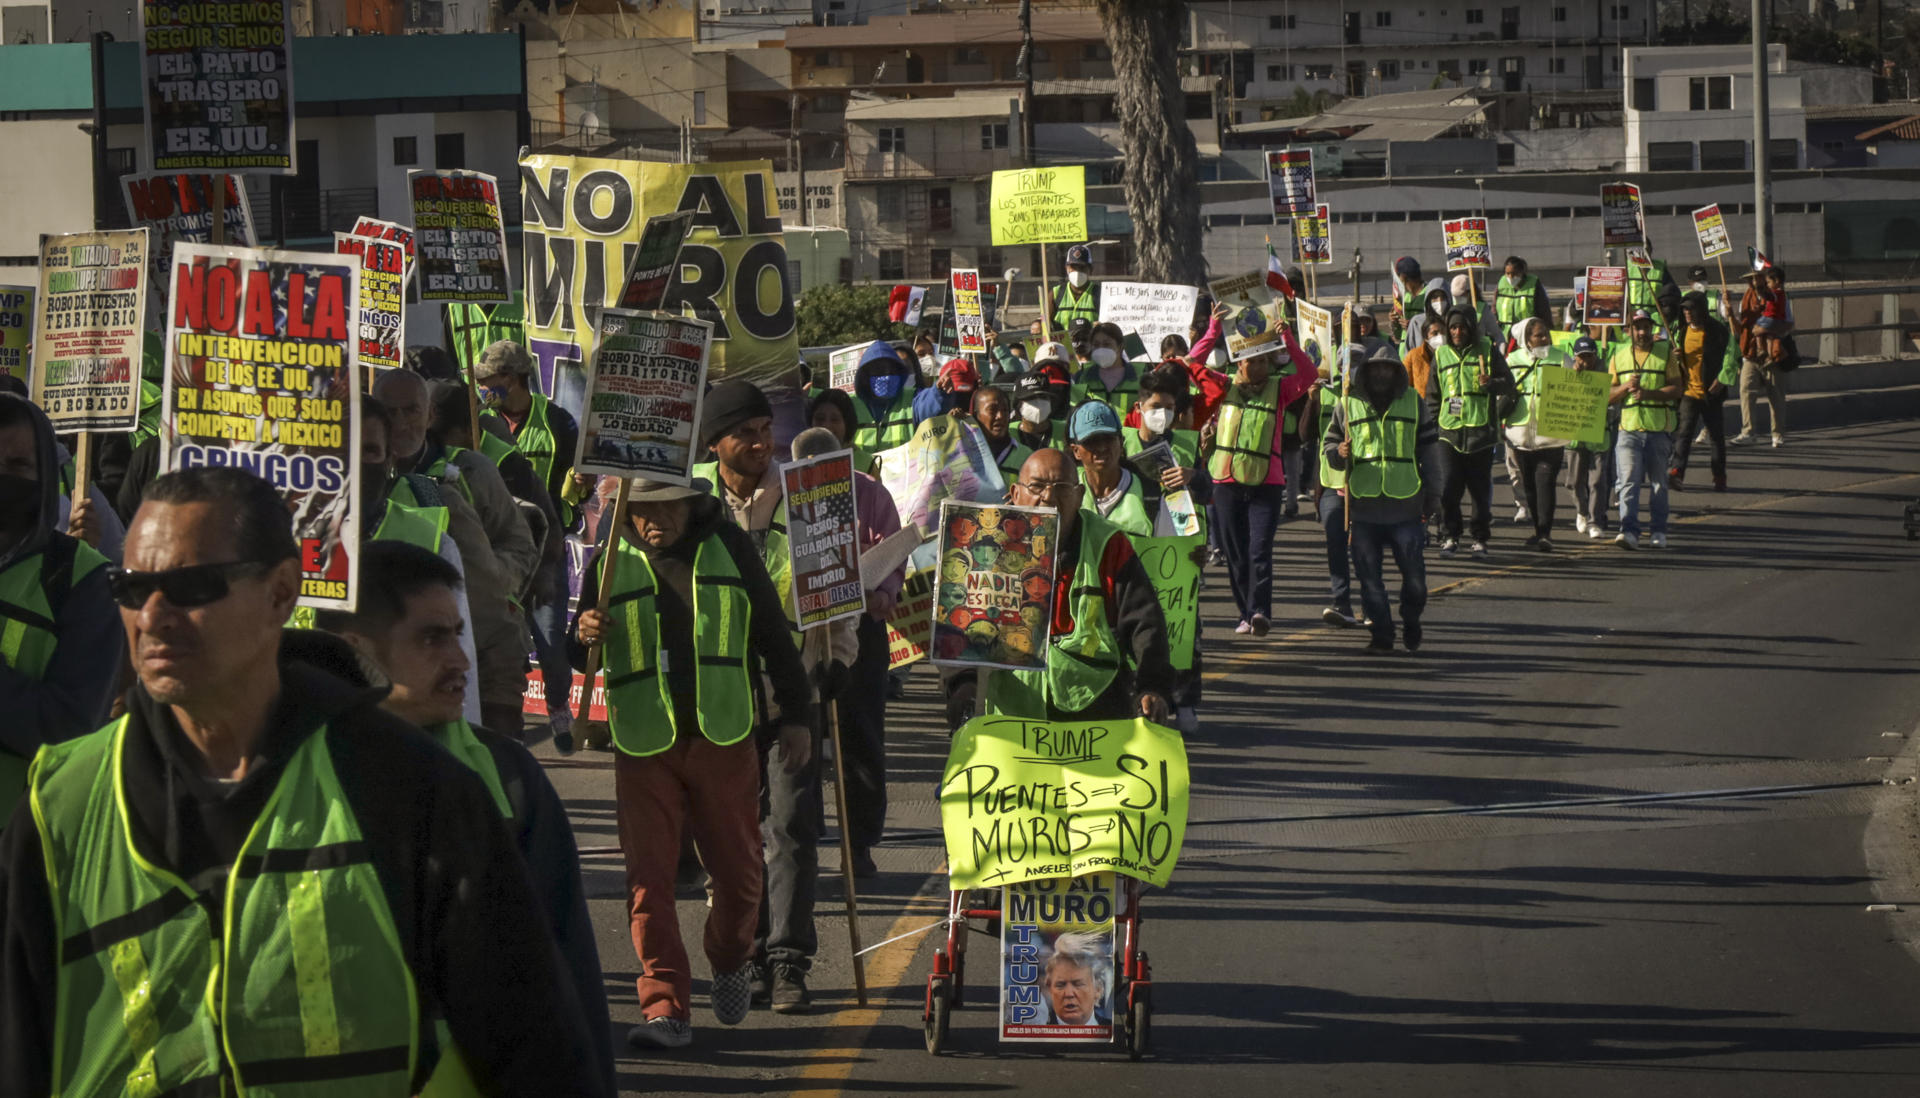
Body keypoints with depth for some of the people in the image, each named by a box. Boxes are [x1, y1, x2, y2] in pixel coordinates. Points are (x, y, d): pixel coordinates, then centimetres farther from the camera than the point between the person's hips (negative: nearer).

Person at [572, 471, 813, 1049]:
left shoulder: (731, 549, 7)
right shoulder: (610, 563, 7)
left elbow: (774, 633, 12)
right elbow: (582, 657, 13)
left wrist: (797, 715, 8)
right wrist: (585, 637, -11)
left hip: (724, 738, 0)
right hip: (643, 744, 0)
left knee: (739, 871, 6)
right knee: (648, 877, -7)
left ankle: (730, 961, 34)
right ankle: (666, 1006, -5)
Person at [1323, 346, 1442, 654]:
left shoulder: (1414, 403, 9)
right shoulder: (1347, 405, 8)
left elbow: (1430, 449, 13)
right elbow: (1328, 445, 14)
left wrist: (1431, 496, 10)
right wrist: (1338, 453, -11)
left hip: (1405, 503, 0)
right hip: (1364, 503, 0)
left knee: (1414, 574, 2)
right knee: (1369, 575, 1)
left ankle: (1411, 624, 25)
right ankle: (1381, 634, 10)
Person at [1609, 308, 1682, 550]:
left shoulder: (1666, 353, 3)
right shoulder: (1619, 358, 11)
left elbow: (1677, 389, -5)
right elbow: (1608, 396, 11)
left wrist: (1647, 393, -18)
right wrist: (1626, 387, -9)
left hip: (1659, 430, -1)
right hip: (1629, 430, 1)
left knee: (1658, 483, 9)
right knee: (1628, 482, -12)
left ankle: (1659, 532, 19)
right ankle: (1629, 531, -20)